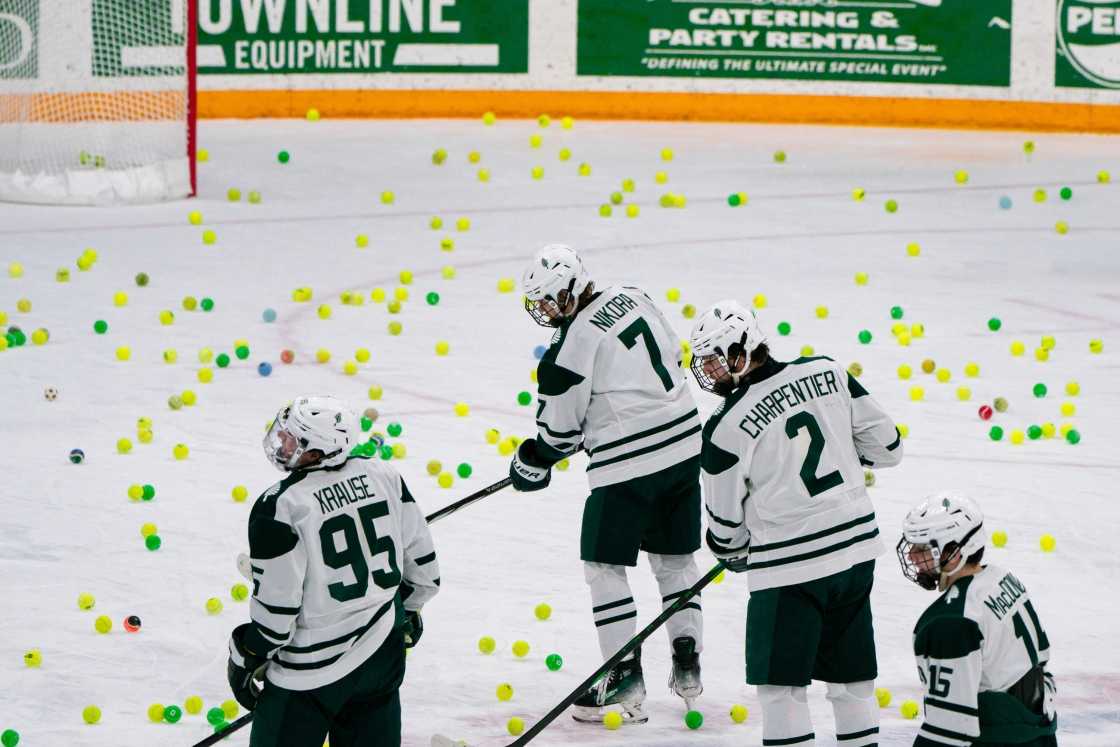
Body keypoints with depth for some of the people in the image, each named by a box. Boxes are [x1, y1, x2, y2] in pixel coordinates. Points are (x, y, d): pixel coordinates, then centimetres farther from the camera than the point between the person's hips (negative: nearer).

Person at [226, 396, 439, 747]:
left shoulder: (280, 507, -21)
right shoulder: (382, 476, -2)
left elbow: (277, 606, -18)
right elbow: (420, 556, 9)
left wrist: (245, 660, -3)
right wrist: (406, 607, 27)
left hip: (312, 669, -6)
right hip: (383, 653, 6)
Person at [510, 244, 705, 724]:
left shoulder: (578, 337, -16)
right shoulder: (631, 299, 6)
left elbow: (560, 425, -10)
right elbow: (671, 355, 20)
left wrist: (533, 463, 8)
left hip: (628, 464, -8)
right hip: (683, 443, 8)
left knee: (604, 565, 2)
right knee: (673, 557, 18)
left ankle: (626, 674, -1)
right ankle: (687, 665, 15)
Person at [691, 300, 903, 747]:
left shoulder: (728, 425, -14)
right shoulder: (826, 373, -1)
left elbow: (726, 520, -2)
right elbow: (886, 446, 6)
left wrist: (733, 552, 19)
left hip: (790, 567, -6)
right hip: (856, 550, 6)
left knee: (779, 682, 4)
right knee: (849, 674, 16)